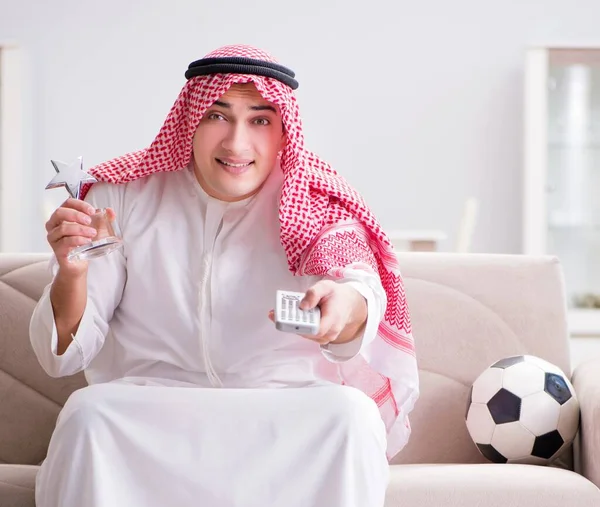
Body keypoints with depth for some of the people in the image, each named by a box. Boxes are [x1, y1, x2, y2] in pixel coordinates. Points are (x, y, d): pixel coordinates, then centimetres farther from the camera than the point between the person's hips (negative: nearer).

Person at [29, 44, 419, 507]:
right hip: (148, 413, 0)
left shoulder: (317, 206, 3)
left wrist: (347, 305, -46)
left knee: (351, 414, -30)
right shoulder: (123, 197, 3)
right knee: (89, 413, -31)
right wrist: (71, 274, -22)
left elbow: (359, 279, -20)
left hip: (285, 422, 0)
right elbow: (63, 356, 1)